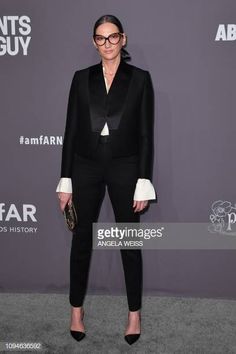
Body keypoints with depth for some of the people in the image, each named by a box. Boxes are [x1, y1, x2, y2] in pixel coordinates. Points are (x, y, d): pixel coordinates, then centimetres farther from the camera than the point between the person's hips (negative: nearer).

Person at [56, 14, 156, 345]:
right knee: (81, 240, 9)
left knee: (130, 242, 7)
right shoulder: (82, 78, 5)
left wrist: (143, 182, -8)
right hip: (86, 167, 2)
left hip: (125, 168, -1)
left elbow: (146, 134, -3)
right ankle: (77, 309, 27)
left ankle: (134, 313, 23)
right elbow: (71, 130, 4)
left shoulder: (140, 78, 0)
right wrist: (65, 180, 1)